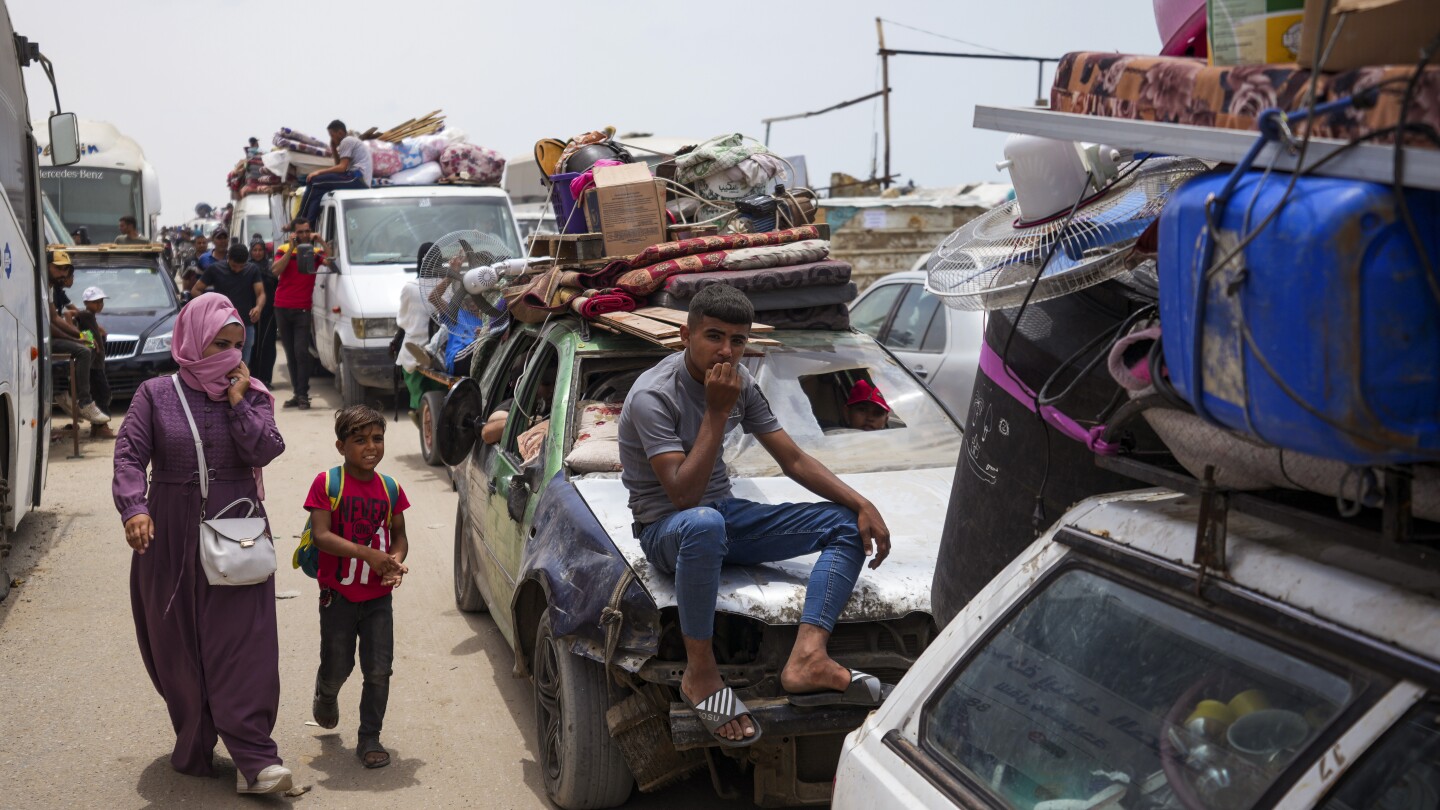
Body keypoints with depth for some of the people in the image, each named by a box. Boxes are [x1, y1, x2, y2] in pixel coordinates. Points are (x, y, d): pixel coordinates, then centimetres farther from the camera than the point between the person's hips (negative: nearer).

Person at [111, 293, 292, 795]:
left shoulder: (251, 395, 5)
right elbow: (129, 454, -7)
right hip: (170, 536, 0)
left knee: (242, 646, -7)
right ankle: (194, 749, 24)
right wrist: (133, 508, -22)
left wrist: (238, 400, -13)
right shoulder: (156, 394, 1)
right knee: (178, 646, 8)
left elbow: (264, 451, -9)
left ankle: (254, 761, -7)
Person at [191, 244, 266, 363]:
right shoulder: (215, 270, -1)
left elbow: (261, 293, -4)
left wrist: (259, 307, -27)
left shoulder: (253, 270, 4)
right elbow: (195, 291, 3)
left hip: (246, 326, 2)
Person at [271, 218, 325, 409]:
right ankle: (299, 393, 13)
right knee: (290, 353, 7)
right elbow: (276, 271, -12)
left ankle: (303, 395, -9)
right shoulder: (283, 250, 5)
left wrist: (320, 241, -19)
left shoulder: (315, 251, 2)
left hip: (302, 309, -3)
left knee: (301, 352, -11)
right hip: (282, 307, 3)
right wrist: (291, 248, -15)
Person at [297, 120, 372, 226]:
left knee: (314, 181, -11)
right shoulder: (353, 141, 29)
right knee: (318, 190, 4)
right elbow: (341, 165, 27)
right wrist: (334, 150, 19)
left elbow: (342, 168, -13)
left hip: (357, 177, -10)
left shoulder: (347, 141, -2)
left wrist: (319, 172, -8)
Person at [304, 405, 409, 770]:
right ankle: (326, 696, 46)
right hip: (338, 595, -2)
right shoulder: (327, 483, -9)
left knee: (378, 671, 0)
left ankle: (370, 739, 14)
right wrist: (369, 554, -25)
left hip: (378, 596, 2)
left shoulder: (390, 488, 3)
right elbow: (321, 535, -17)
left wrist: (396, 560, -12)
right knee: (337, 667, 11)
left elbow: (399, 535, 11)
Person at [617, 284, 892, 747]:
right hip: (665, 530, -7)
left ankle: (807, 660, -28)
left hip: (724, 515, 8)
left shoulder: (739, 381, 2)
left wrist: (862, 505, -7)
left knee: (848, 525, -7)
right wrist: (717, 412, -27)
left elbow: (794, 461, 4)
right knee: (704, 524, -44)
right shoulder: (653, 396, -20)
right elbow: (683, 493, -28)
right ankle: (700, 674, -27)